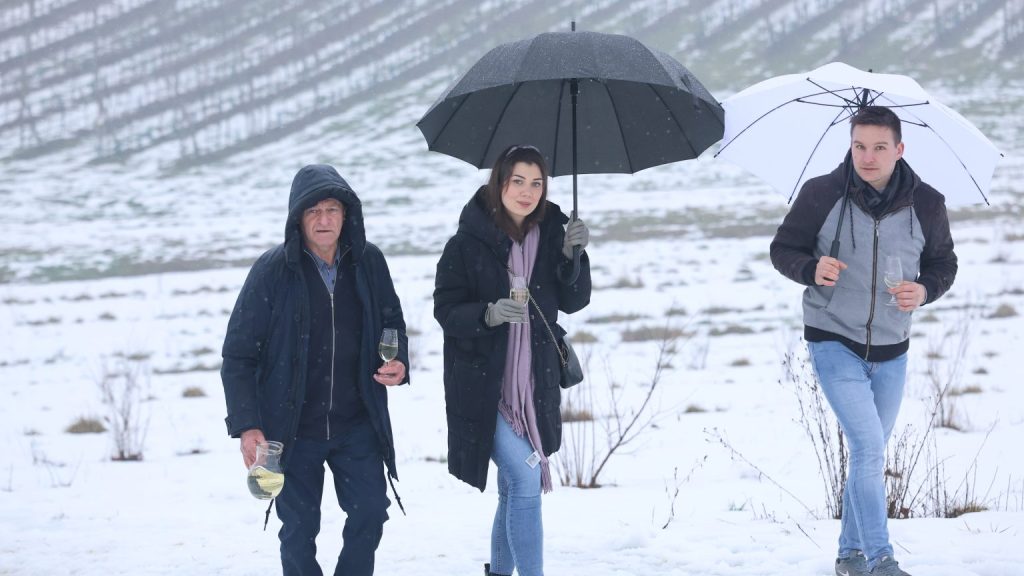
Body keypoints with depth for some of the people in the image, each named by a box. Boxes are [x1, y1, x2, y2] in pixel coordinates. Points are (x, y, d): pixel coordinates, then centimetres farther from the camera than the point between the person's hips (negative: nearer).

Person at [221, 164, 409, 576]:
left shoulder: (368, 262, -3)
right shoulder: (273, 271, -12)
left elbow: (391, 322, 14)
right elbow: (238, 355, -9)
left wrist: (398, 363, -8)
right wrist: (246, 426, -15)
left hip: (357, 425, 3)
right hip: (293, 430, -2)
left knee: (370, 511, -1)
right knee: (299, 528, 6)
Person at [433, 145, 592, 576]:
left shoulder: (549, 234, 5)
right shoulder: (469, 242, -9)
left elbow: (573, 302, 3)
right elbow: (446, 310, -10)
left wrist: (572, 256, -13)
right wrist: (490, 314, -28)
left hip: (535, 384, 5)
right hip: (483, 383, -5)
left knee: (515, 486, 16)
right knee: (526, 479, -15)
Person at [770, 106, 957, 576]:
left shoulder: (926, 204, -4)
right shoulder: (821, 194, -10)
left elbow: (943, 263, 9)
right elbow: (783, 249, -1)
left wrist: (925, 290, -13)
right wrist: (811, 269, -22)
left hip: (891, 350, 4)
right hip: (834, 341, -4)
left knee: (870, 455, 14)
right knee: (868, 449, -16)